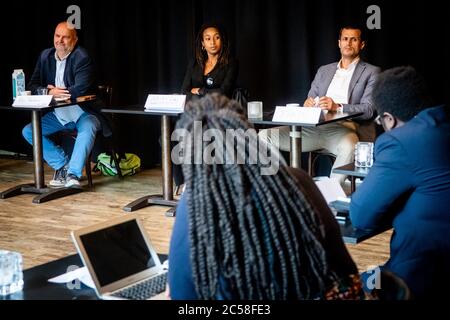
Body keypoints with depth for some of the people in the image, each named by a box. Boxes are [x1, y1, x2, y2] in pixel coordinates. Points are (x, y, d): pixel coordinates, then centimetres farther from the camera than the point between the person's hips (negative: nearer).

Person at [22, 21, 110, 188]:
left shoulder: (82, 58, -15)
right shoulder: (45, 56, 5)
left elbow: (80, 89, -26)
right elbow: (33, 86, 2)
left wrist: (56, 92, -16)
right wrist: (50, 92, -19)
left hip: (83, 112, -7)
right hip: (58, 114, 7)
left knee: (87, 129, -37)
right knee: (28, 131, -5)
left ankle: (73, 174, -35)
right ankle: (63, 164, 1)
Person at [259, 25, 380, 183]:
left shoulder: (371, 72, 10)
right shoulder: (324, 71, 26)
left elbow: (368, 110, -3)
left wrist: (337, 107, -21)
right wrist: (308, 104, -5)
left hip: (342, 128, -5)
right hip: (313, 128, 5)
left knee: (349, 147, -42)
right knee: (265, 135, -12)